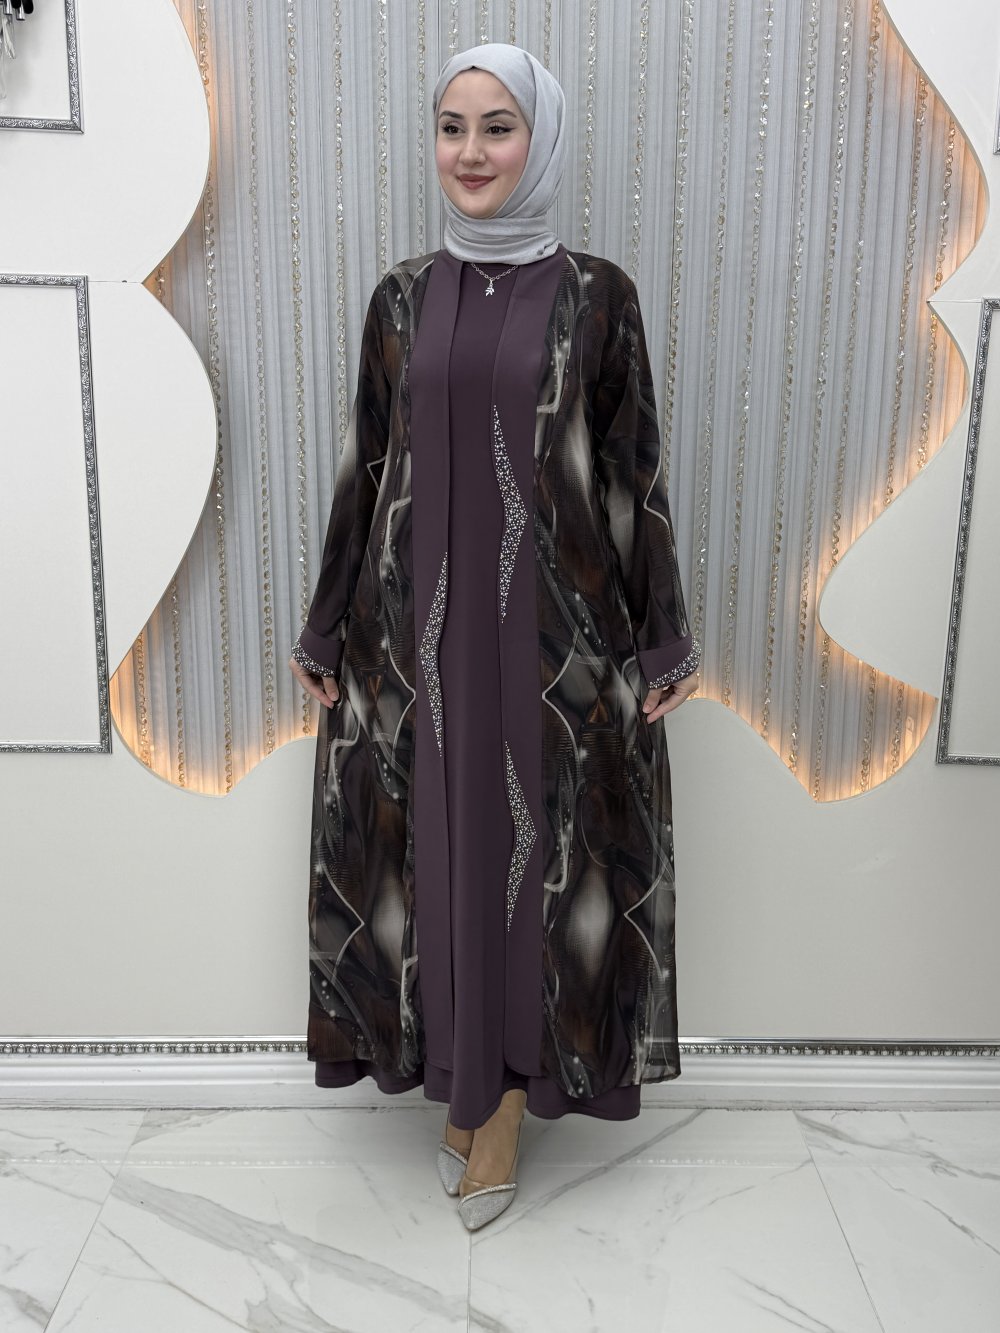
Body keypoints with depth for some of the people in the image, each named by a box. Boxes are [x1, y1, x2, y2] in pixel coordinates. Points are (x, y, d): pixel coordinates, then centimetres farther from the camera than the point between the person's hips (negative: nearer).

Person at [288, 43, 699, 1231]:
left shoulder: (596, 295, 0)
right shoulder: (401, 298, 7)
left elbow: (633, 475, 1)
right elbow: (365, 469, 8)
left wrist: (661, 644, 0)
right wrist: (328, 635, 8)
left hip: (556, 627, -2)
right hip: (423, 625, 3)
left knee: (538, 847, 5)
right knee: (440, 847, 10)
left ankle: (506, 1101, 26)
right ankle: (464, 1080, 32)